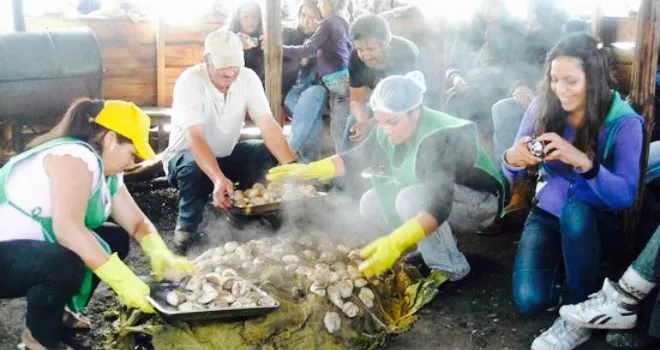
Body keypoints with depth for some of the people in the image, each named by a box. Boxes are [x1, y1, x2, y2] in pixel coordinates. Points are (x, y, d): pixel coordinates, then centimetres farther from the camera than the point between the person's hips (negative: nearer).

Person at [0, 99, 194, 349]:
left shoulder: (105, 170, 7)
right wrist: (123, 280, -38)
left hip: (37, 248, 10)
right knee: (65, 264, -35)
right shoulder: (75, 156, -23)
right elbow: (67, 227, -37)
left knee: (116, 239, 6)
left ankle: (59, 313, 17)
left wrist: (161, 254, -14)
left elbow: (137, 222, 7)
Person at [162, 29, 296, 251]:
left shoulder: (248, 77, -14)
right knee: (193, 167, -37)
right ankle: (187, 225, -10)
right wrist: (219, 178, -53)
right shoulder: (190, 81, -26)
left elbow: (268, 125, -22)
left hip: (227, 155, 4)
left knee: (267, 153, -20)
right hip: (187, 155, -4)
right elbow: (195, 137, -37)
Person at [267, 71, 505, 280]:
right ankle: (432, 245, 8)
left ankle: (450, 267, -14)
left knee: (411, 200, -33)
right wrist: (308, 170, -10)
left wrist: (395, 244, -58)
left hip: (479, 199, -8)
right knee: (370, 204, -4)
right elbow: (356, 157, 2)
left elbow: (439, 206, -46)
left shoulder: (440, 138, -36)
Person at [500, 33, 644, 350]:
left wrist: (585, 162, -42)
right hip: (547, 215, 2)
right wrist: (512, 160, -29)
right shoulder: (541, 108, -10)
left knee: (576, 208, -39)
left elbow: (626, 195, -24)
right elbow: (512, 175, -4)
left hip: (595, 223, -1)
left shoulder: (624, 122, -16)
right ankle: (562, 271, 15)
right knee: (529, 300, -23)